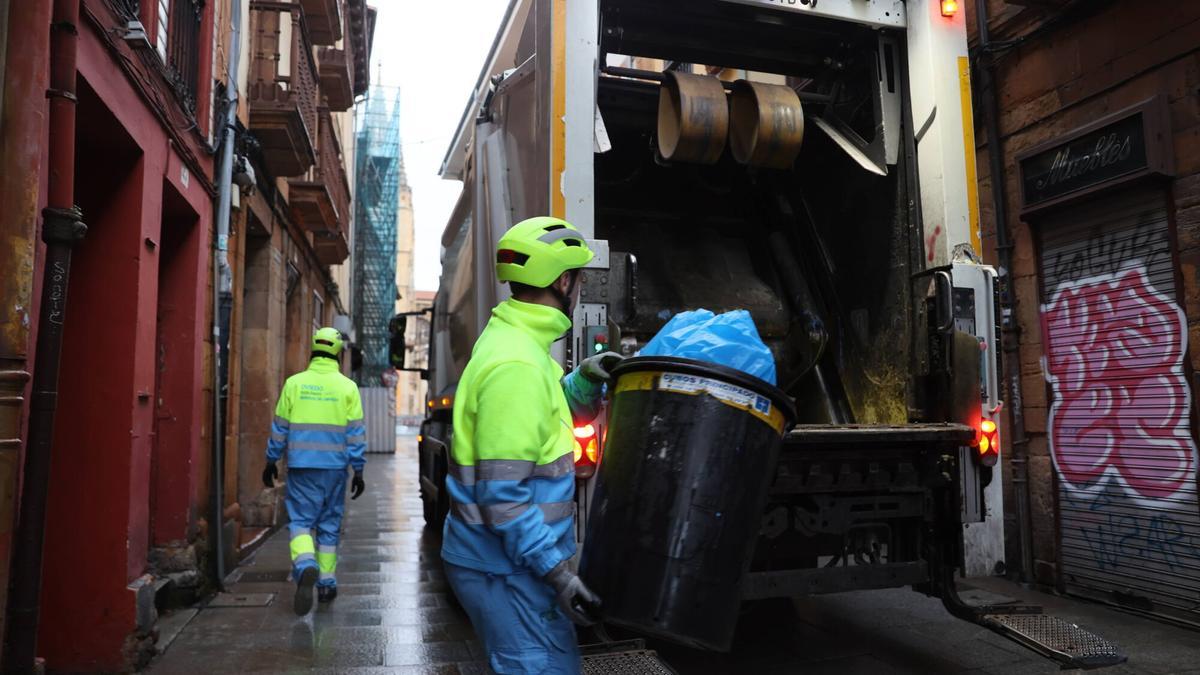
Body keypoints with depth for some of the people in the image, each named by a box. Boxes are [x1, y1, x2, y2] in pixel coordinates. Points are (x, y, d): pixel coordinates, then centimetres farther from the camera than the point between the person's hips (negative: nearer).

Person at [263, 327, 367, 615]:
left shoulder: (294, 383, 0)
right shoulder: (347, 387, -1)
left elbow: (280, 428, 4)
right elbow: (355, 432, -2)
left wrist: (271, 461, 15)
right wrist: (358, 470, 2)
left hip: (301, 465, 0)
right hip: (334, 467, 1)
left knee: (300, 519, 5)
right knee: (329, 524, 11)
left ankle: (305, 565, -21)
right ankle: (326, 583, 17)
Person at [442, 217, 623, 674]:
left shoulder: (516, 343, 8)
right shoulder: (516, 365, -23)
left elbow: (554, 411, 22)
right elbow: (502, 493, -25)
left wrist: (586, 378, 2)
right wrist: (556, 571, -22)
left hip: (513, 561, 10)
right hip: (505, 568, -10)